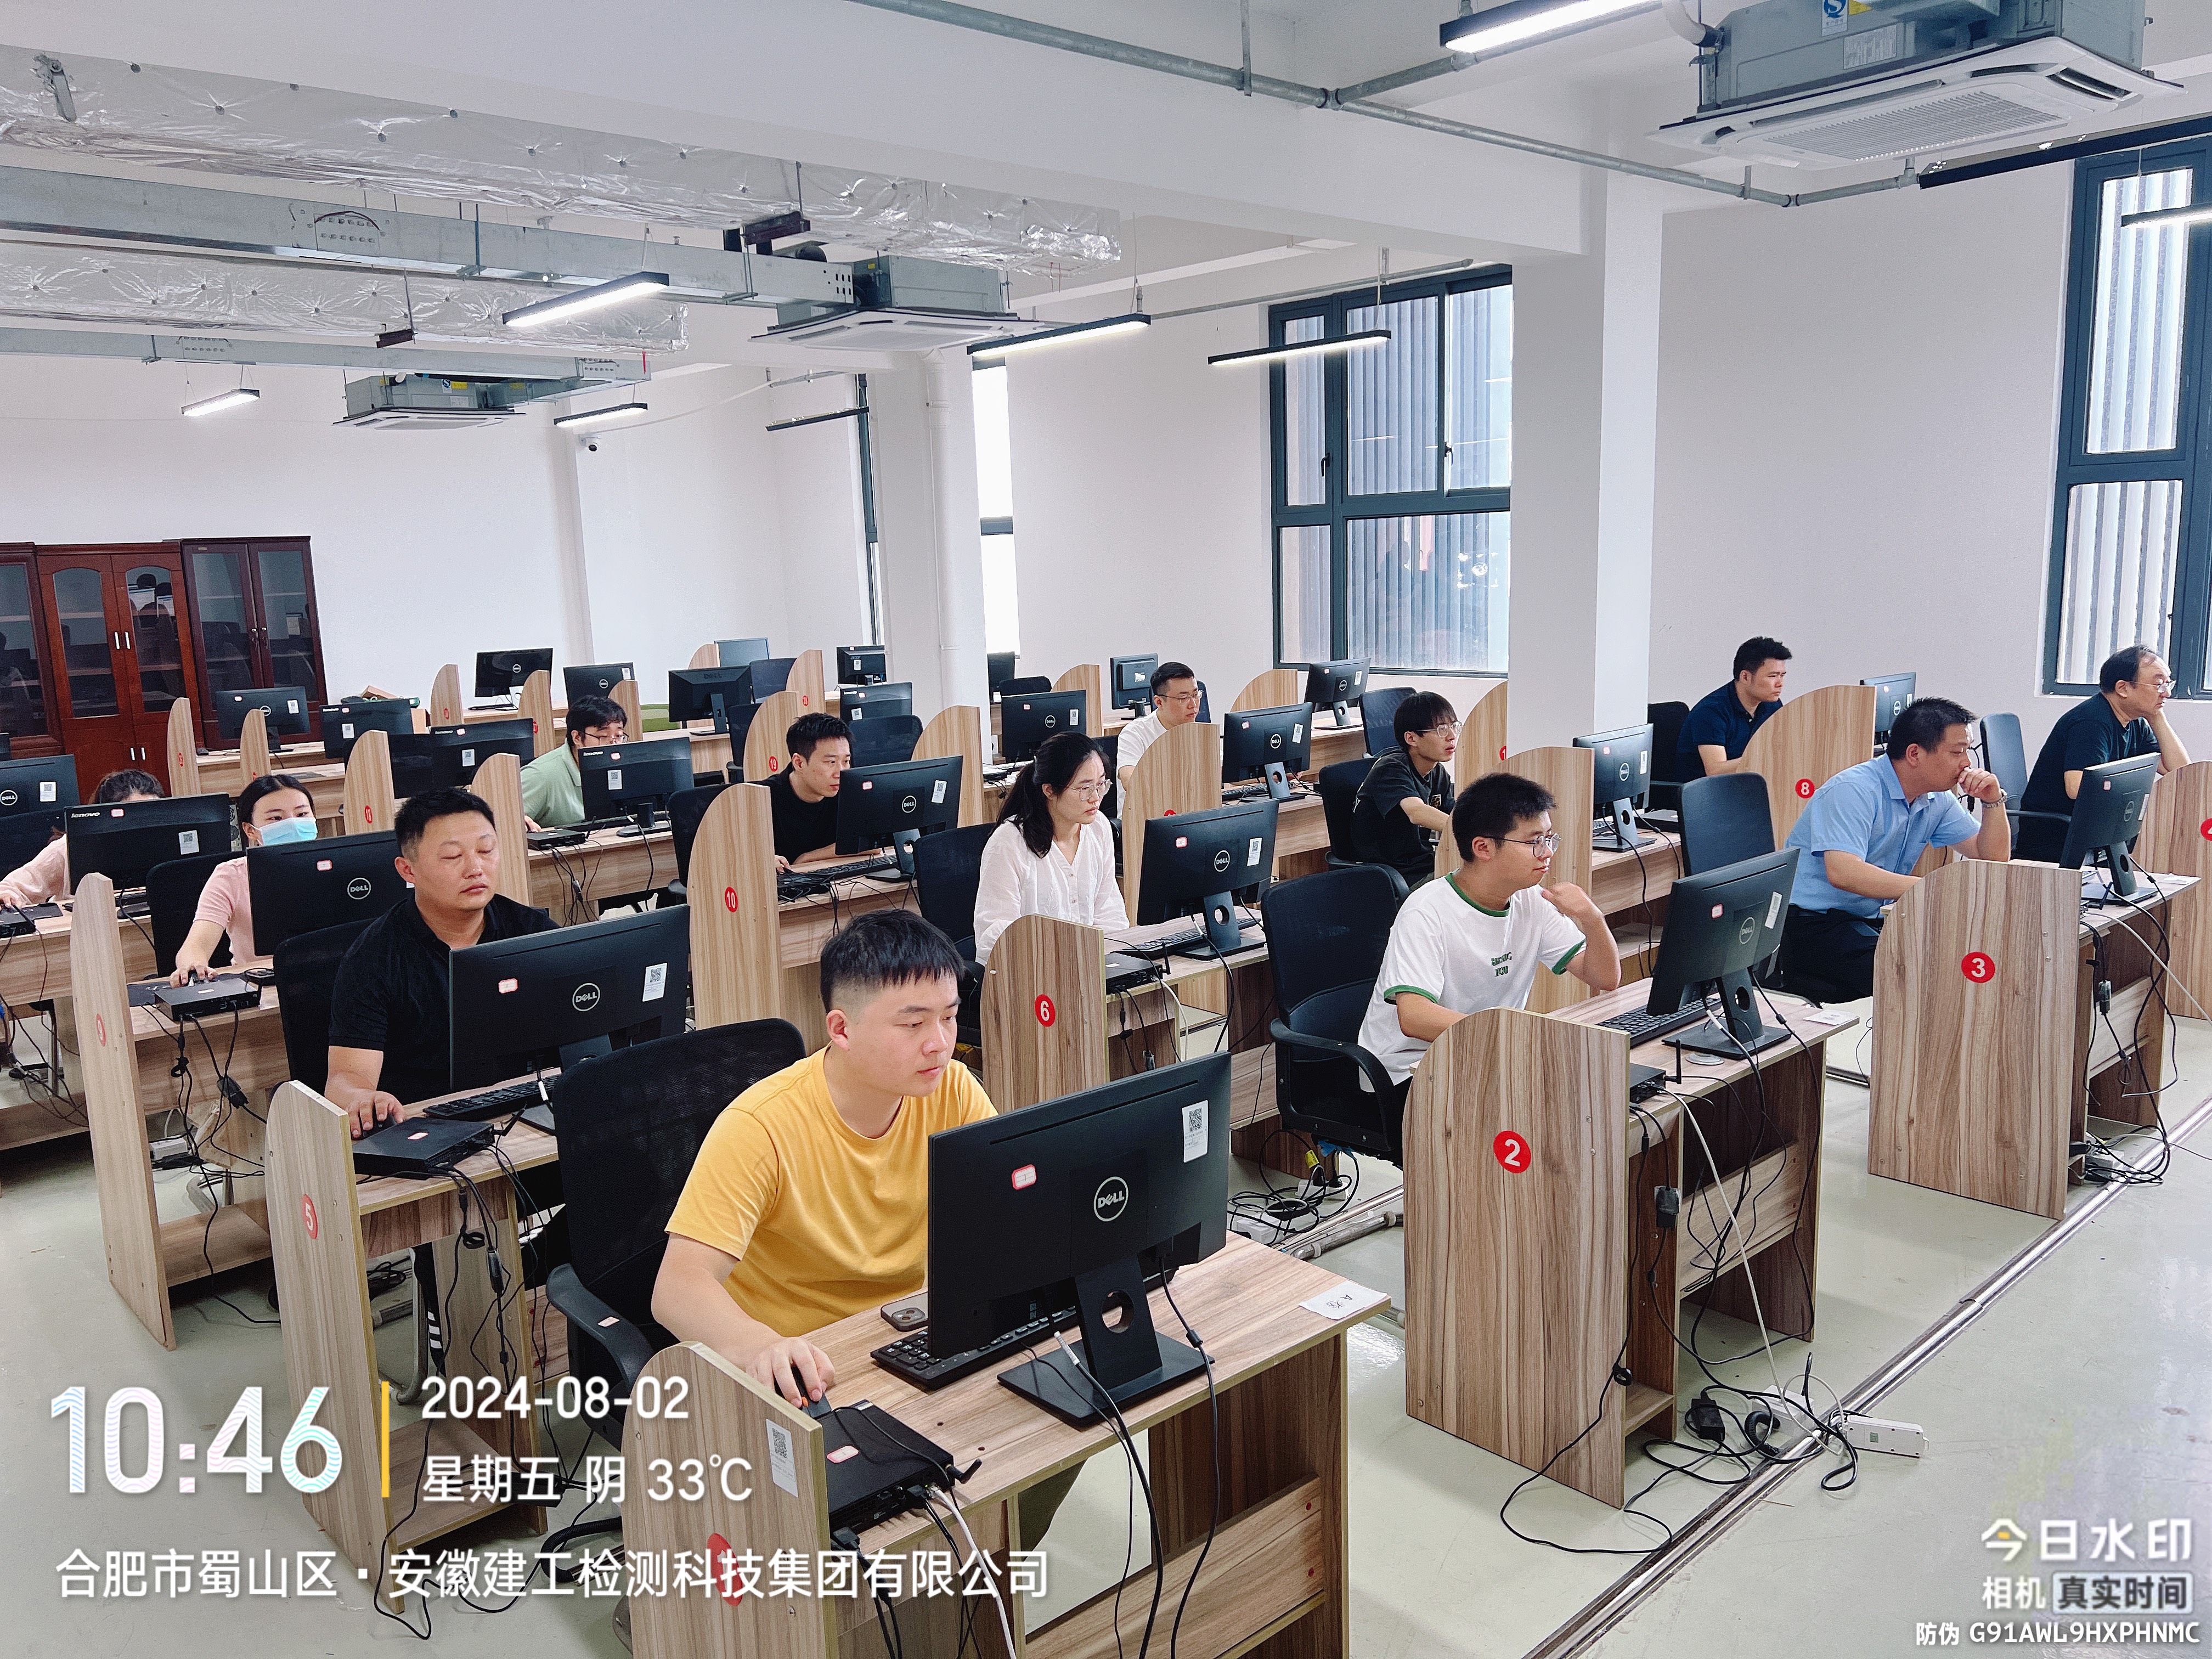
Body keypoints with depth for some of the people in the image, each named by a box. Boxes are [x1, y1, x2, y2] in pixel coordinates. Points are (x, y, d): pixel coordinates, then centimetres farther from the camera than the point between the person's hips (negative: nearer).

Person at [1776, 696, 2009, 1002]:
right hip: (1812, 923, -9)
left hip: (1872, 921, 9)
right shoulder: (1854, 790, -19)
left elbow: (1993, 858, 15)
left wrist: (1993, 801, -1)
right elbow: (1843, 872, -33)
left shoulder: (1937, 800, 8)